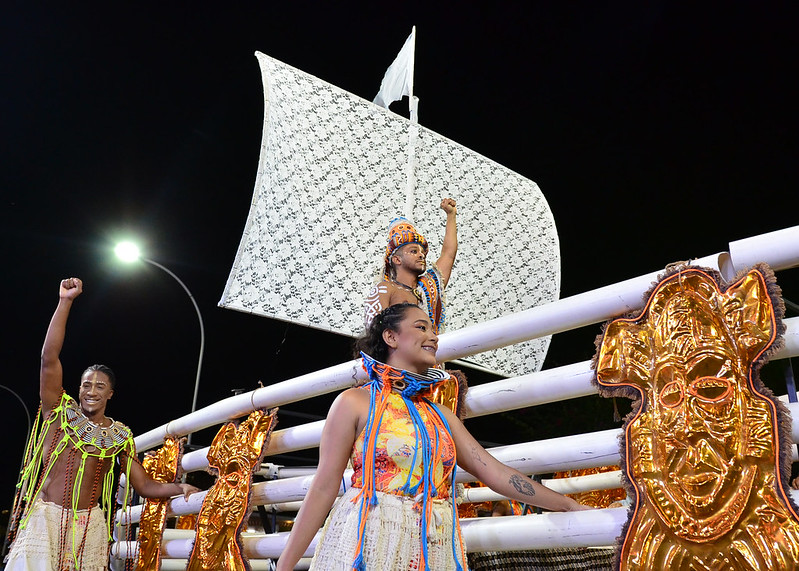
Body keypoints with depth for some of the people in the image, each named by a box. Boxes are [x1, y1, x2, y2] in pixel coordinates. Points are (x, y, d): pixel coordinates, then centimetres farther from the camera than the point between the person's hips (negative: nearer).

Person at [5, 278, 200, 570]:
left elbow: (144, 485, 8)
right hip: (44, 517, -2)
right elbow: (49, 358, -7)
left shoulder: (120, 435, 8)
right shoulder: (60, 411, 4)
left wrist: (179, 488, -11)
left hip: (89, 525, 2)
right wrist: (65, 302, -12)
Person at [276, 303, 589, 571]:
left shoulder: (441, 415, 13)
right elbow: (325, 486, -4)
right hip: (368, 542, -4)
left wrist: (573, 506, 8)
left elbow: (497, 474, 11)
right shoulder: (355, 402, -1)